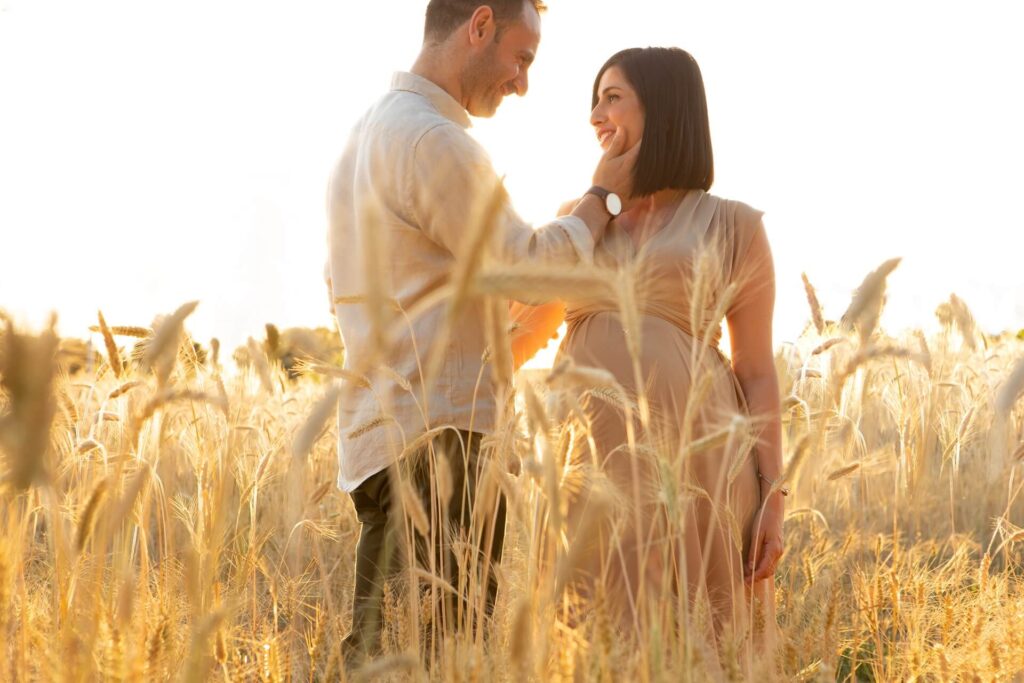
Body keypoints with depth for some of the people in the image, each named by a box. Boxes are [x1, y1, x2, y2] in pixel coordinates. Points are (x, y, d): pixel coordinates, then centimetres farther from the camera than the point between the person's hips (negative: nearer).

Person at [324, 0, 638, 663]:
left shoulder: (369, 134, 19)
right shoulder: (434, 141, -13)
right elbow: (533, 265, -10)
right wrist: (604, 197, 5)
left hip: (380, 432, 10)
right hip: (439, 443, -10)